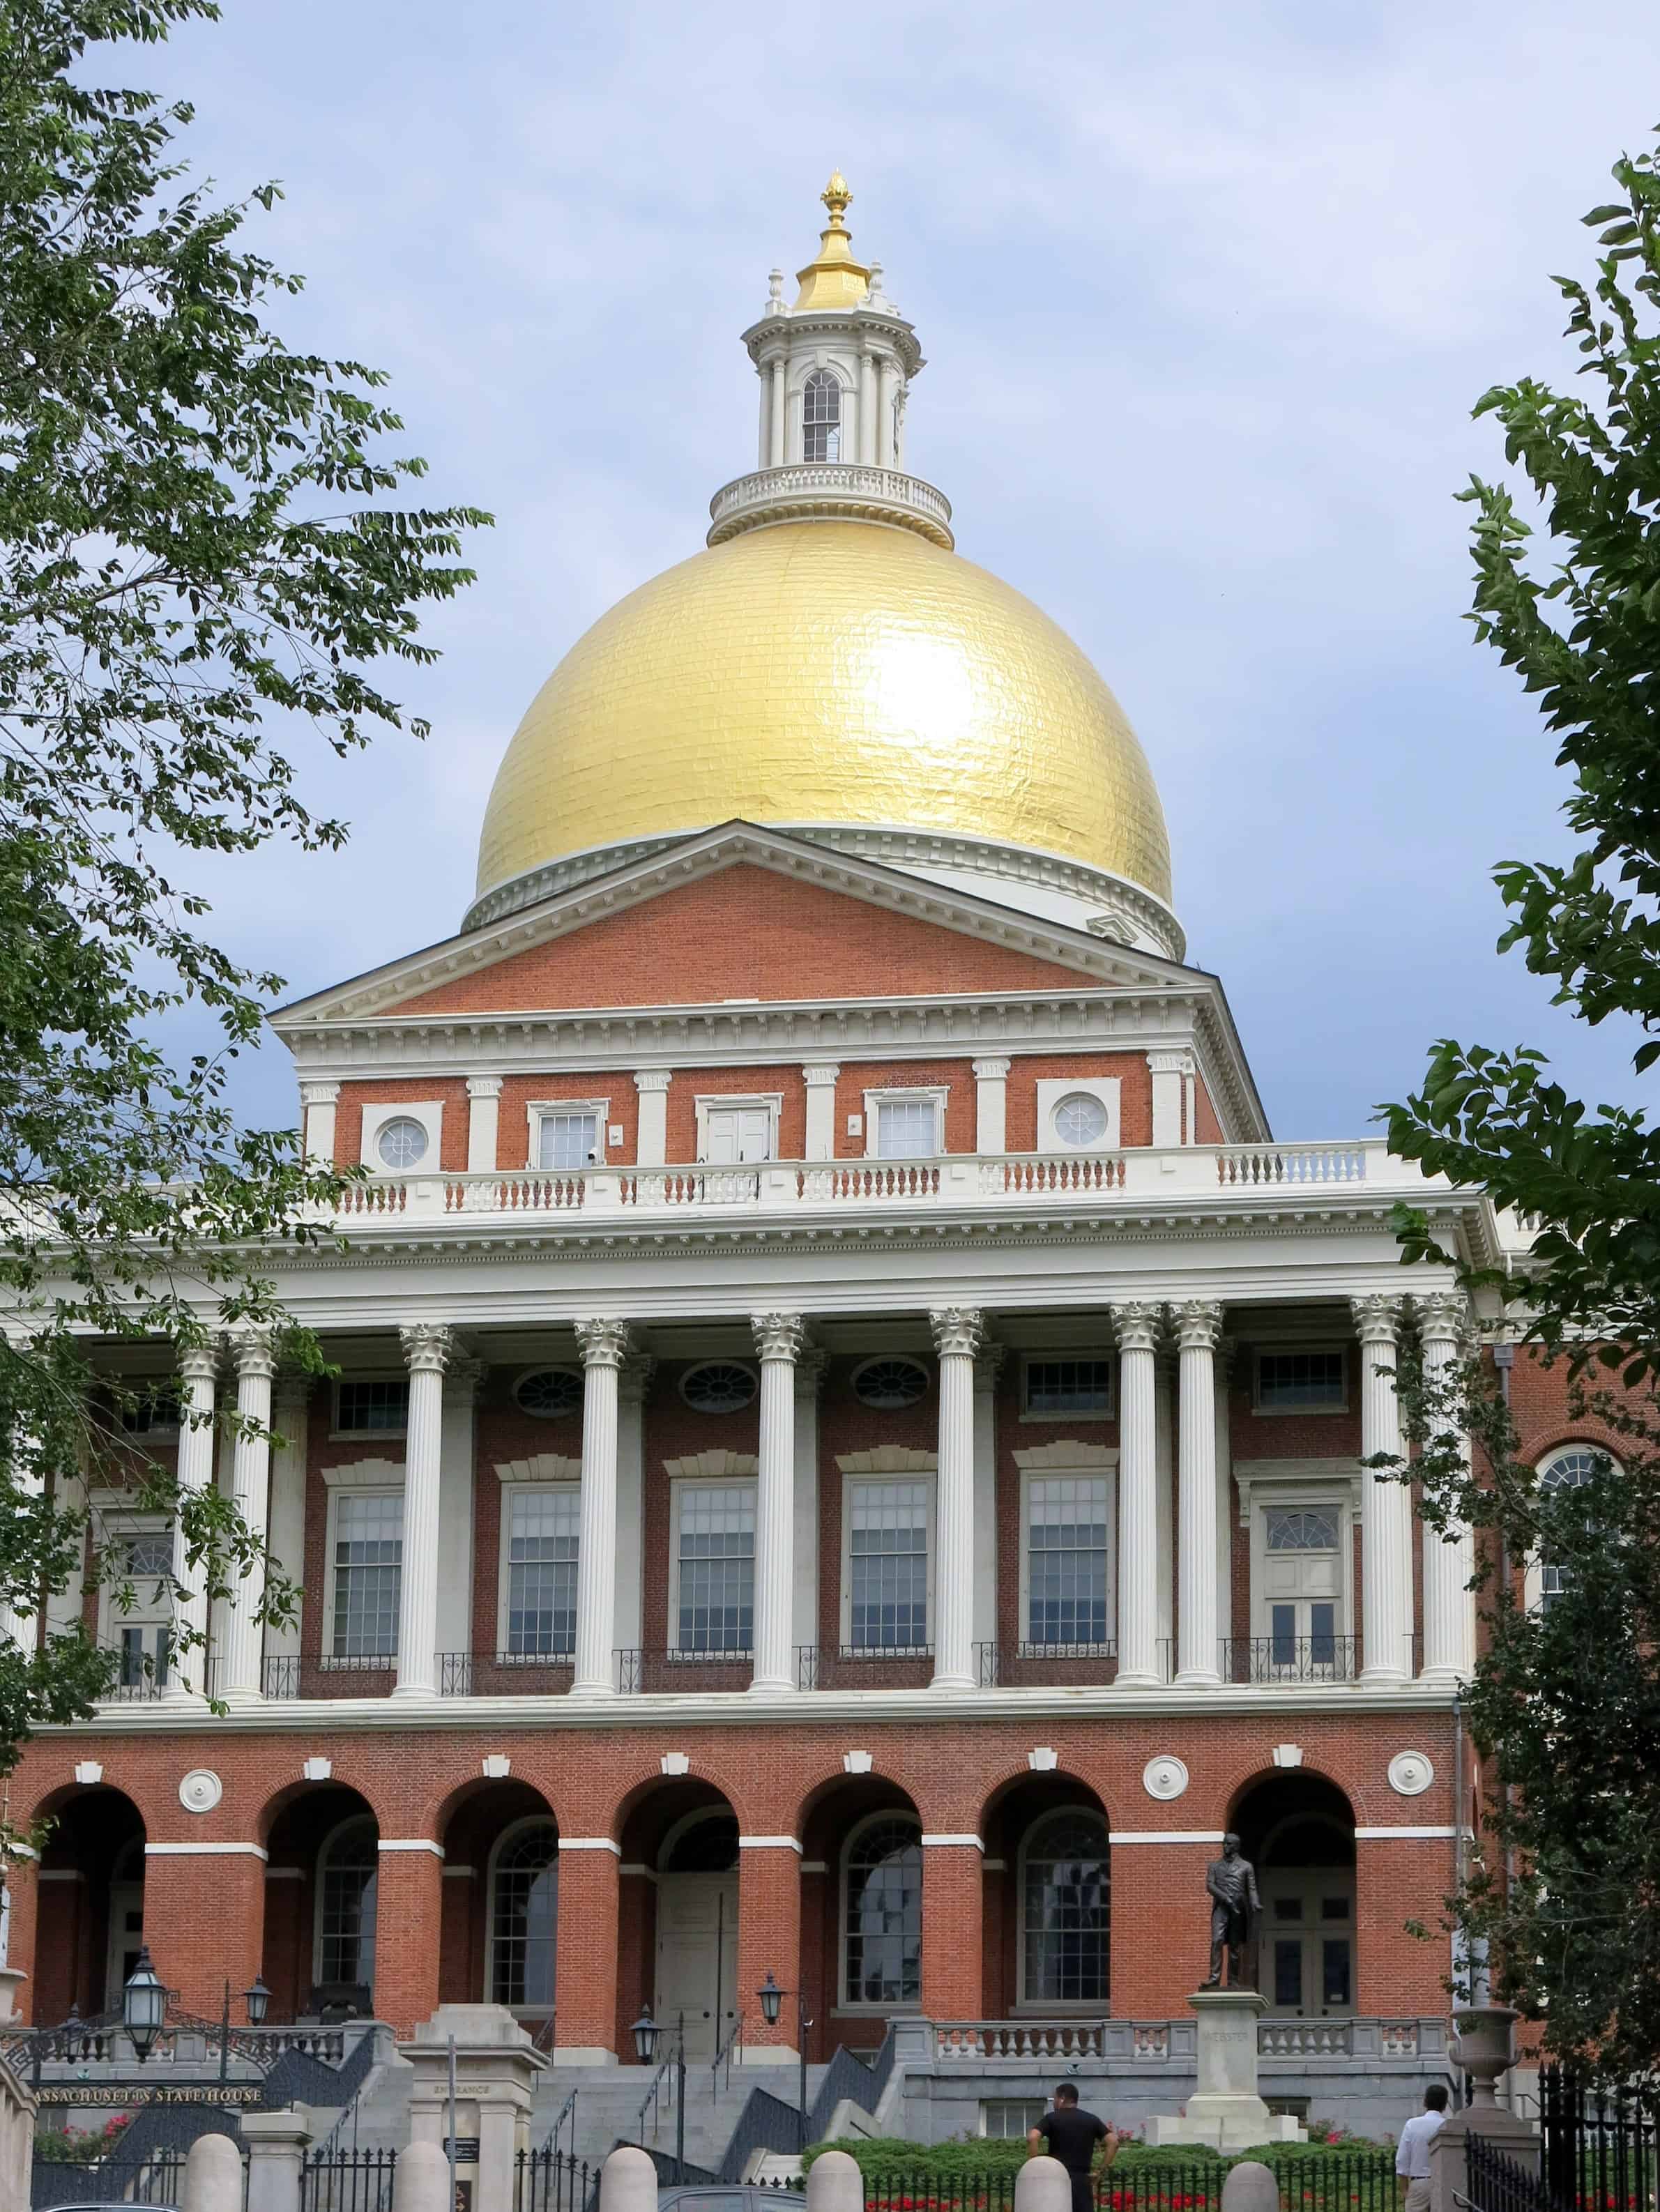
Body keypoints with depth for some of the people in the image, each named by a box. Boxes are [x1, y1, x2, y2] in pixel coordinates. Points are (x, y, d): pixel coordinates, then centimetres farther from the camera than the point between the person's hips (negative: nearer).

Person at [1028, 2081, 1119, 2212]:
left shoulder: (1052, 2119, 1)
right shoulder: (1091, 2120, 11)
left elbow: (1032, 2138, -15)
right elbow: (1113, 2142, 2)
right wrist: (1102, 2169, 4)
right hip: (1082, 2181, 2)